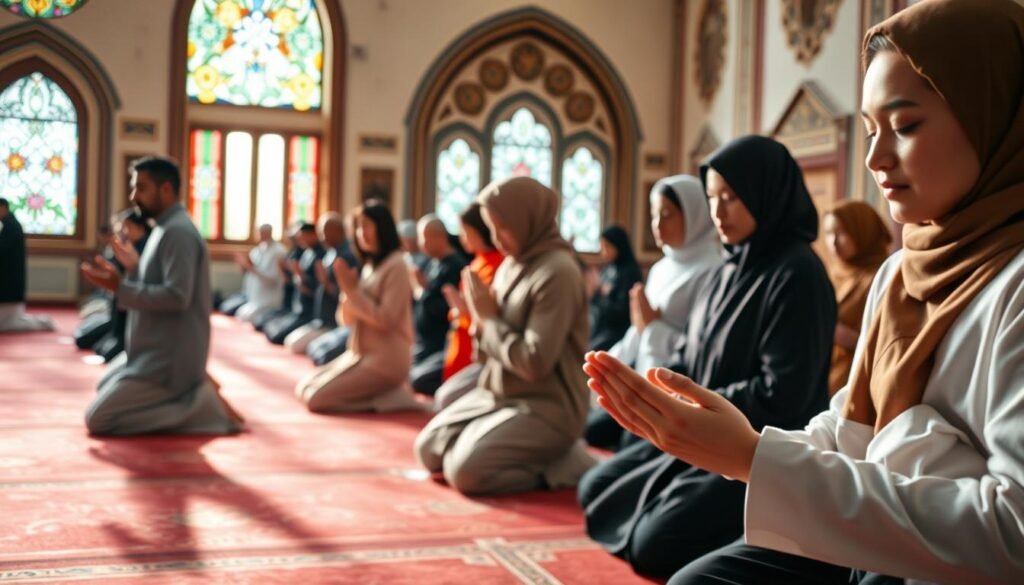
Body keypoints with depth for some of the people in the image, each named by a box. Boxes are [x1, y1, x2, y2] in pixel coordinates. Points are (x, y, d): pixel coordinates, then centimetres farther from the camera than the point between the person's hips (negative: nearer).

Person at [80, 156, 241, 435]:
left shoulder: (177, 232, -19)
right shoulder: (166, 228, 12)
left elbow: (176, 296, -28)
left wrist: (119, 287, -23)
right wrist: (135, 268, 8)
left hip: (168, 358, -10)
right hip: (154, 350, 10)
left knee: (98, 419, -8)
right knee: (106, 385, 29)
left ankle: (199, 405, -8)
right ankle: (189, 392, 15)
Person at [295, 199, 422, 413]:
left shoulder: (395, 265, -13)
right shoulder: (369, 265, 13)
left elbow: (386, 320, -21)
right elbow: (348, 319, 12)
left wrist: (353, 290, -16)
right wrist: (348, 290, -7)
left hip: (385, 359, -9)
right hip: (361, 354, 9)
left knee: (316, 398, -16)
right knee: (304, 389, 8)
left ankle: (386, 397, -5)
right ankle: (380, 393, 6)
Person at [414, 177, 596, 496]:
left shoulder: (557, 273, -19)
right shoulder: (511, 265, 8)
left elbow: (535, 363, -24)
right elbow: (492, 351, 11)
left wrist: (488, 319, -12)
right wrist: (481, 319, -10)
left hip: (545, 408, -9)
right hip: (498, 394, 9)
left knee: (464, 470, -22)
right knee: (429, 449, 5)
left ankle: (553, 465, -2)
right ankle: (529, 458, 11)